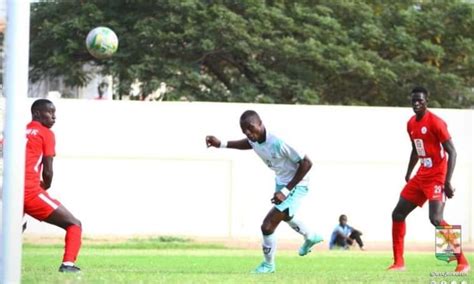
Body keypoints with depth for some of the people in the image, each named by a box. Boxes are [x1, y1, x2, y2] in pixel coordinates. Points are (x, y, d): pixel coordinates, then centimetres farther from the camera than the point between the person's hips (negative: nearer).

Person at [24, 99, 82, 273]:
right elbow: (47, 172, -3)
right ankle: (68, 263, -16)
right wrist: (45, 186, 19)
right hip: (30, 191, -6)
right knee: (74, 224, 4)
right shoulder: (46, 134, 3)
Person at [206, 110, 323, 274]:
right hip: (281, 182, 9)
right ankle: (311, 238, 63)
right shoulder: (254, 138, -13)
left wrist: (286, 191, -29)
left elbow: (306, 163, -30)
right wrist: (221, 144, 3)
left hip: (295, 186, -9)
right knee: (284, 216, 34)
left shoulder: (278, 143, -37)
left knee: (268, 226, -13)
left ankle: (269, 264, 14)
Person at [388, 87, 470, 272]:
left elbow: (452, 152, -18)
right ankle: (398, 262, 15)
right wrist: (408, 174, 21)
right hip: (421, 176, 9)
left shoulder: (435, 122, -15)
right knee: (398, 214, 7)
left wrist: (447, 181, -24)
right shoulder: (411, 124, 10)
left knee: (436, 219, -22)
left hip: (436, 177, -9)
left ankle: (462, 262, -15)